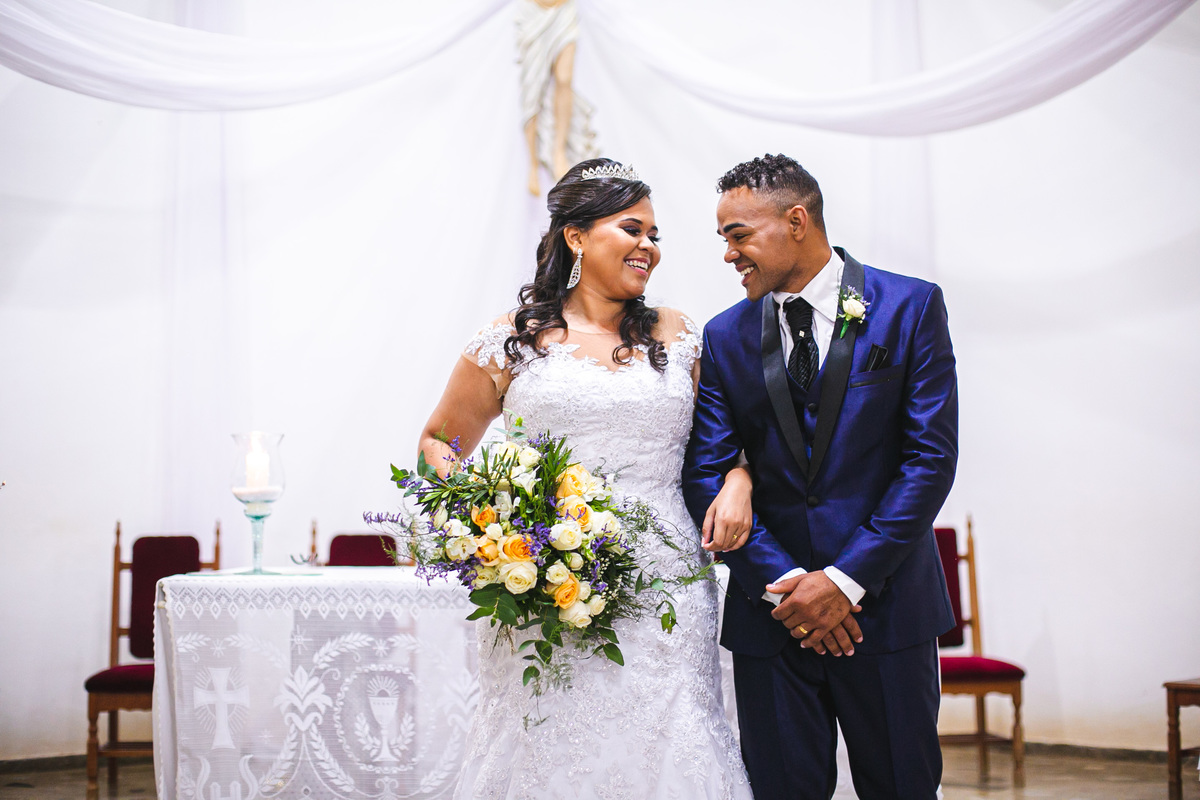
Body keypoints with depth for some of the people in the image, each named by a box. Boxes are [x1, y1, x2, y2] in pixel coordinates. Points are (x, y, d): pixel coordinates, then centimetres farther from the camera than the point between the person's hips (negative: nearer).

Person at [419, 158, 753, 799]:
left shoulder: (679, 337, 14)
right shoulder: (511, 342, 7)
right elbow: (439, 443, 15)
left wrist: (738, 480, 2)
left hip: (664, 580, 2)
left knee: (668, 744, -4)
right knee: (550, 748, -2)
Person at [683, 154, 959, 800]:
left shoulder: (910, 307, -3)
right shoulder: (726, 337, 5)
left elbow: (931, 456, -8)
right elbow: (706, 474, 1)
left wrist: (846, 578, -13)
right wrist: (780, 583, -11)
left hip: (884, 601, -2)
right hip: (772, 608, 2)